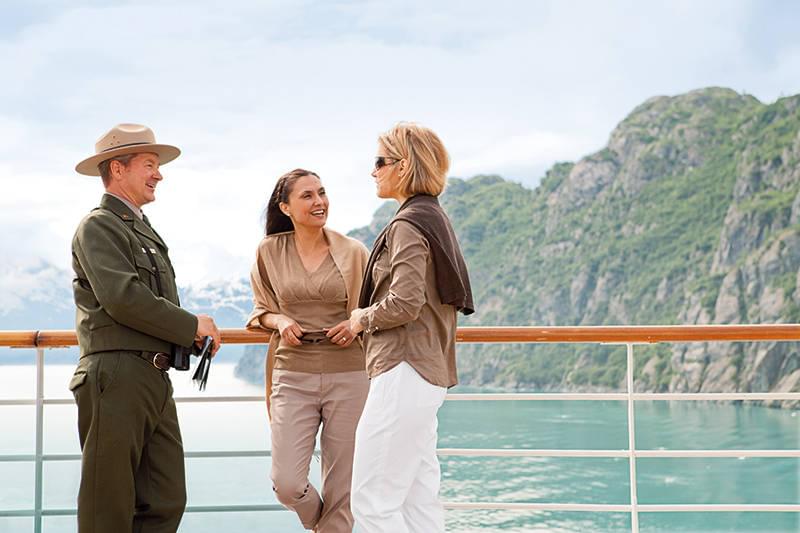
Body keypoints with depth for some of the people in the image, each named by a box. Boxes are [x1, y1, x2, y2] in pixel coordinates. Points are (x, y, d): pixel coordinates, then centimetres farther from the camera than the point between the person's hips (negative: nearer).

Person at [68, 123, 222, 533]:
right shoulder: (98, 226, -6)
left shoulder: (145, 231, 23)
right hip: (116, 379, -9)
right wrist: (192, 325, -9)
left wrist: (196, 334, 7)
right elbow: (123, 299, -18)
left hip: (155, 379, 9)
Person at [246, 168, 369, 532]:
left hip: (348, 375, 0)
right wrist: (280, 321, -5)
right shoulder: (270, 251, 3)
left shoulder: (353, 252, 1)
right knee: (287, 483, -6)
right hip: (293, 376, 1)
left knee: (341, 486, 3)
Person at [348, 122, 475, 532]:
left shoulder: (407, 225, -13)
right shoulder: (435, 218, 17)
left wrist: (363, 318, -3)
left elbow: (404, 303, -22)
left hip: (404, 372, -10)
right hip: (429, 373, 10)